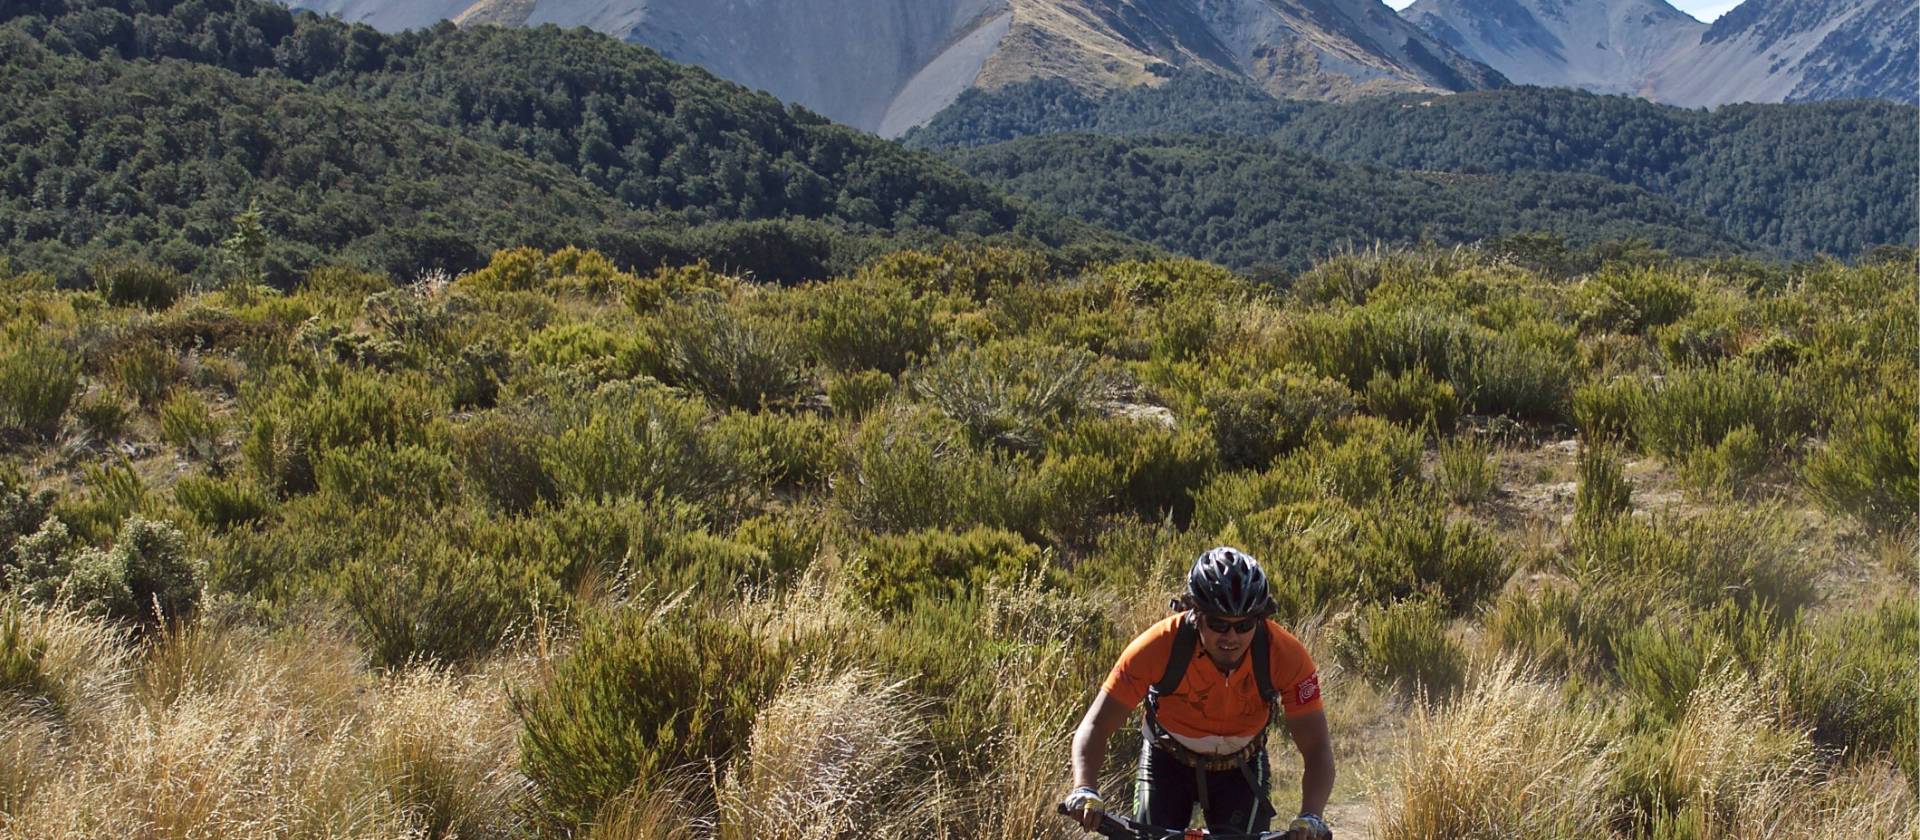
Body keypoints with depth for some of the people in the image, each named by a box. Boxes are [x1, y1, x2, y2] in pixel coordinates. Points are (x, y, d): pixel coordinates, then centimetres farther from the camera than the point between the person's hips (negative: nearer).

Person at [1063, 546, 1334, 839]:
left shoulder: (1286, 655, -29)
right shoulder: (1159, 646, -32)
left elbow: (1317, 748, -26)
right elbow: (1095, 726, -29)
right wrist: (1084, 789, -47)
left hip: (1241, 768, 1)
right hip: (1167, 762, 0)